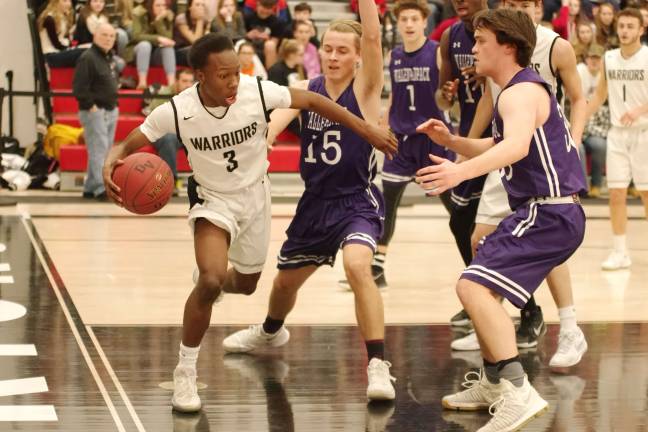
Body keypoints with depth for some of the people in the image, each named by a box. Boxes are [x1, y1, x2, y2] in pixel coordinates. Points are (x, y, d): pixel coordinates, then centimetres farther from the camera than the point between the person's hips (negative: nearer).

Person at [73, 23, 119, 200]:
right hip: (94, 111, -9)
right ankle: (100, 187, -19)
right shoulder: (88, 58, -13)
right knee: (98, 149, -14)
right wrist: (90, 106, -19)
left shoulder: (109, 58, 16)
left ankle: (90, 188, 17)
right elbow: (79, 87, -19)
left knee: (104, 151, 10)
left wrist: (113, 104, 15)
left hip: (110, 111, 9)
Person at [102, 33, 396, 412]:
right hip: (213, 200, -3)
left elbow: (312, 101, -10)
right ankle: (186, 372, -10)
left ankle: (212, 278, 60)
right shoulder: (176, 111, -27)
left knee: (245, 285, 21)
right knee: (211, 282, -28)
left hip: (254, 195, 3)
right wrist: (111, 166, -42)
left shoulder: (258, 92, -25)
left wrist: (368, 131, -9)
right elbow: (128, 145, -18)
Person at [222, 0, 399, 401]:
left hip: (357, 201, -5)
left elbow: (373, 37, -28)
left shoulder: (365, 88, -11)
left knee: (357, 264, -33)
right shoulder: (307, 90, -1)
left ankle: (378, 367, -30)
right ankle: (271, 331, 57)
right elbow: (276, 118, -20)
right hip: (315, 202, 6)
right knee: (286, 279, 22)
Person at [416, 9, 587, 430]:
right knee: (484, 286, 25)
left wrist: (461, 172, -50)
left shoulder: (521, 93, -15)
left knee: (474, 285, -22)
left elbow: (516, 146, -36)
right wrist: (451, 140, 12)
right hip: (546, 211, 11)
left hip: (549, 213, -11)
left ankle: (518, 392, -30)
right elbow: (496, 147, 30)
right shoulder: (527, 88, 19)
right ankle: (493, 383, 37)